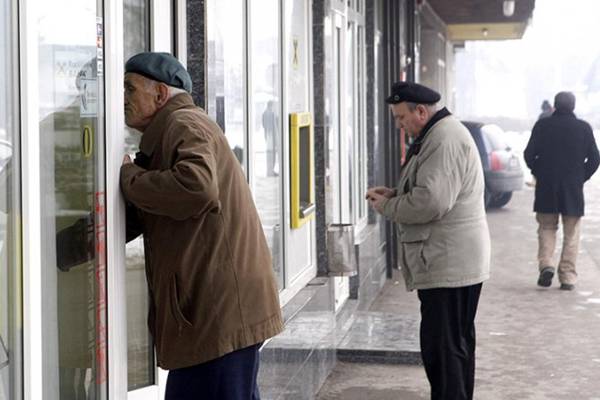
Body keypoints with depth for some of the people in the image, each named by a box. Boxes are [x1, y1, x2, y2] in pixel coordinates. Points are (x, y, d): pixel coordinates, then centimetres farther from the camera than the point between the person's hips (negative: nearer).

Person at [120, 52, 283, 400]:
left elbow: (196, 188, -31)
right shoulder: (166, 133, 24)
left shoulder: (184, 124, -9)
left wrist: (129, 176, -15)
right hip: (218, 309, 11)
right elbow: (137, 219, 22)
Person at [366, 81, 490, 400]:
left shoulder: (445, 141, -17)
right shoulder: (435, 136, 18)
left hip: (448, 265, -11)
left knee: (443, 349, -9)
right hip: (450, 263, 11)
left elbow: (431, 202, -26)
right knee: (457, 344, 18)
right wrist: (394, 194, 10)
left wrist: (386, 207, -11)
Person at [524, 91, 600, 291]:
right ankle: (567, 276, 3)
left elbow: (529, 154, -3)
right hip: (573, 189, 0)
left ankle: (545, 263, -7)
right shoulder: (584, 128, -1)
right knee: (571, 234, 7)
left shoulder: (542, 125, -1)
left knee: (546, 227, 14)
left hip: (546, 187, 0)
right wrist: (581, 177, 12)